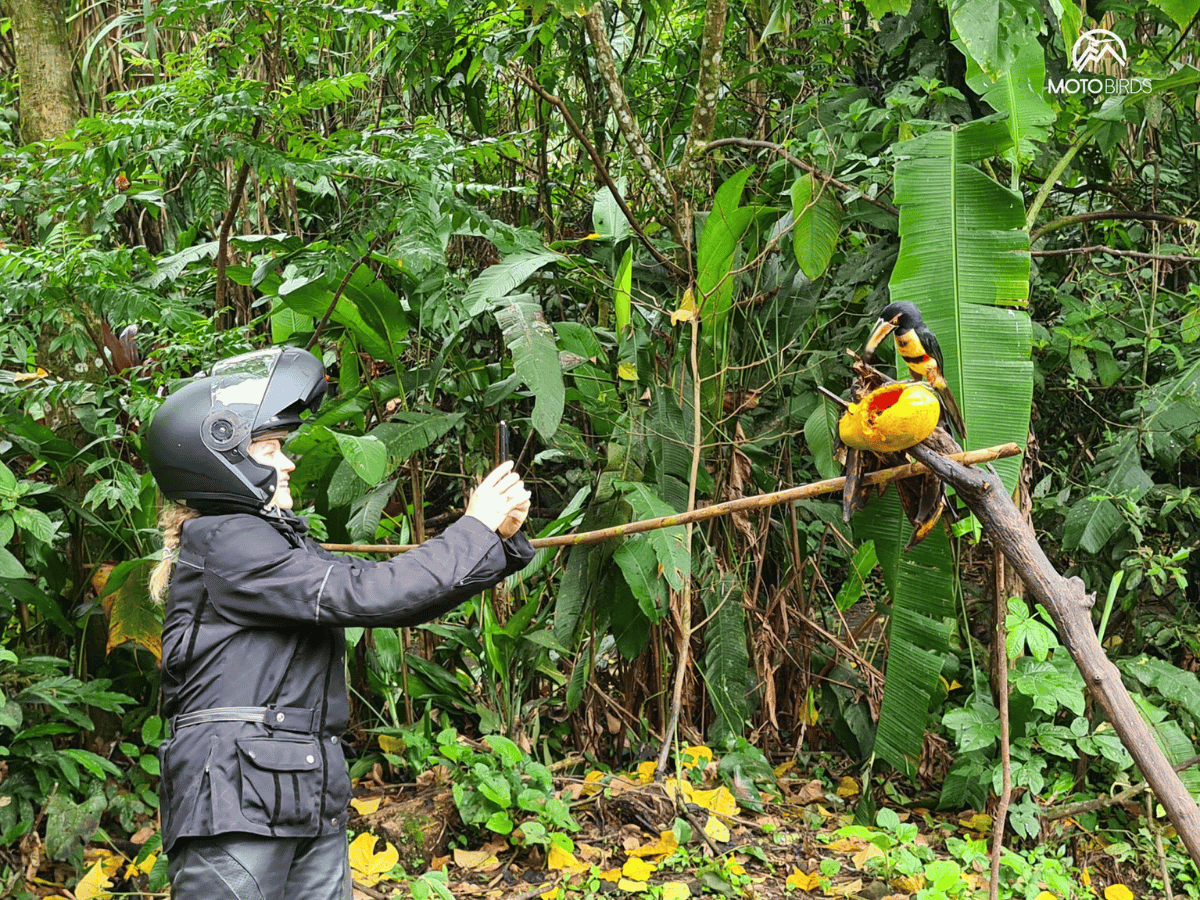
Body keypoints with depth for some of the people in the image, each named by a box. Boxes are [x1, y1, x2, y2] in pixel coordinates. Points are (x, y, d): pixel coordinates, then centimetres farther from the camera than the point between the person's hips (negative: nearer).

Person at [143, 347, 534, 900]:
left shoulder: (282, 542, 18)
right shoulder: (226, 543, -10)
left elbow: (405, 596, 14)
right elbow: (368, 595, -17)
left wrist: (501, 537, 2)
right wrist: (476, 528, -8)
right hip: (234, 801, -9)